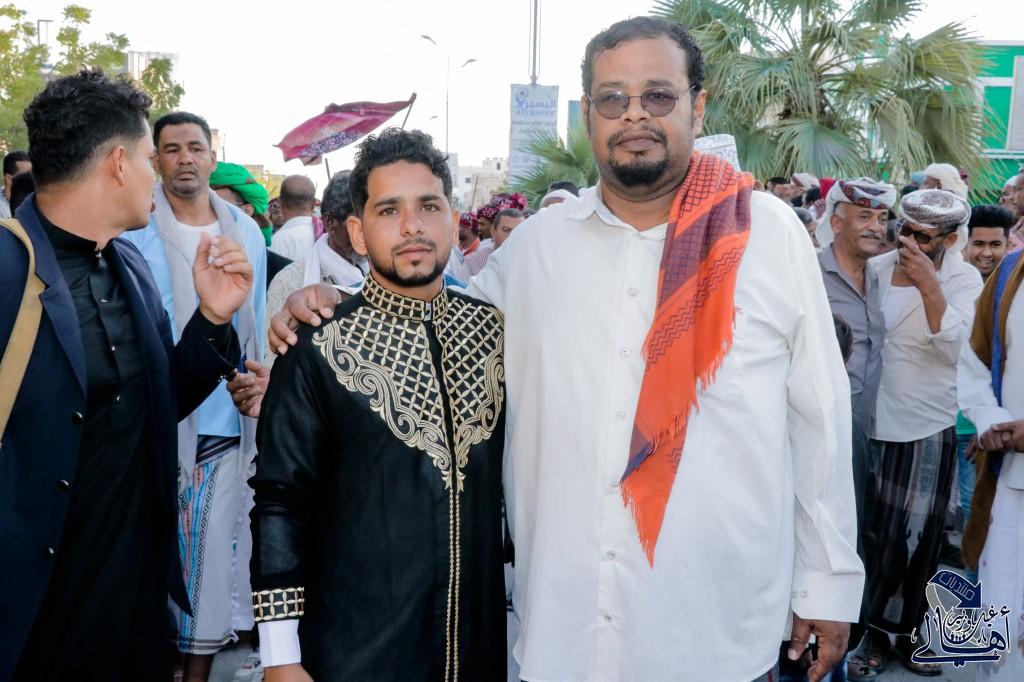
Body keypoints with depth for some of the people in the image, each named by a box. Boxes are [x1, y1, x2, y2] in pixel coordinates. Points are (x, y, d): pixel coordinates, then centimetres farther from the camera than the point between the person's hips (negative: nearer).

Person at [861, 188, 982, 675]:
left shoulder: (964, 280, -6)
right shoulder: (876, 268, -1)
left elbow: (955, 349, -21)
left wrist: (930, 286, -26)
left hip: (927, 428, -1)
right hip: (872, 422, 1)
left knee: (918, 539, 8)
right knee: (873, 534, 8)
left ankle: (907, 633, 26)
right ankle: (873, 630, 23)